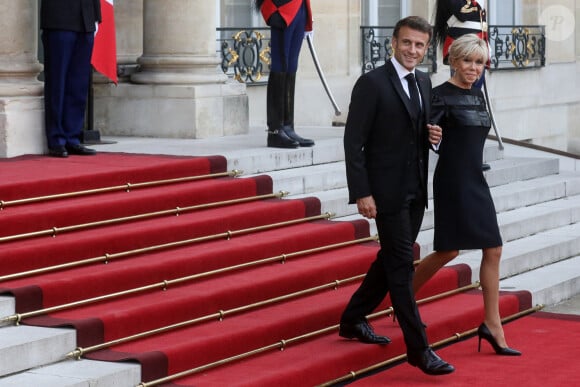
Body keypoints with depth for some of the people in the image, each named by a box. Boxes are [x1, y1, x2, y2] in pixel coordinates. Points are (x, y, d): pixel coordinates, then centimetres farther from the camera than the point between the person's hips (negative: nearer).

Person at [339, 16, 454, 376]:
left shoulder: (424, 82, 10)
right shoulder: (372, 83, -12)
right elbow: (354, 141, -13)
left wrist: (433, 135, -2)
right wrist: (361, 193, -18)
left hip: (416, 191, 8)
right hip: (388, 190, -8)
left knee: (391, 260, 16)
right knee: (402, 265, -5)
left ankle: (353, 319, 33)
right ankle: (419, 348, -2)